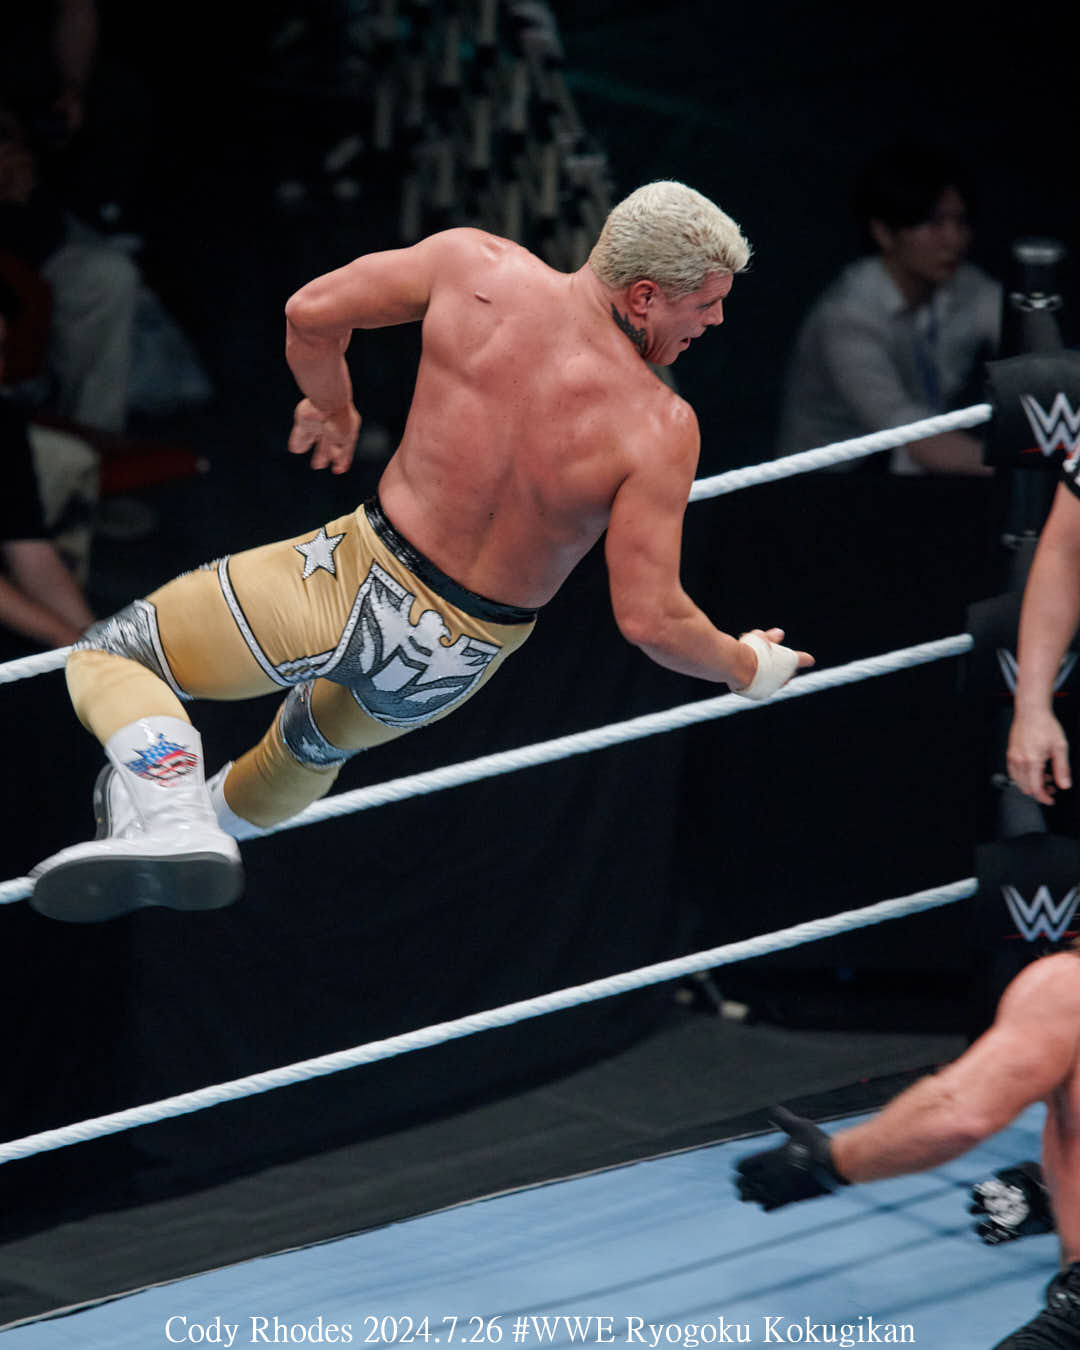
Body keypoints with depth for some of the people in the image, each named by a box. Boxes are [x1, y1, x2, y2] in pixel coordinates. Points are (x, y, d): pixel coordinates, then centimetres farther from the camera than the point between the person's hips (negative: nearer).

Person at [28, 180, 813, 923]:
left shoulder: (477, 268, -16)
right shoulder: (660, 428, -21)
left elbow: (311, 313, -7)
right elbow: (650, 620, -21)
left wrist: (330, 405, 14)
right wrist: (748, 667, -1)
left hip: (360, 587, -2)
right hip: (452, 667, 3)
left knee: (109, 656, 11)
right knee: (322, 734, 37)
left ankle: (170, 819, -13)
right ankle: (219, 817, 62)